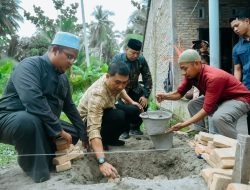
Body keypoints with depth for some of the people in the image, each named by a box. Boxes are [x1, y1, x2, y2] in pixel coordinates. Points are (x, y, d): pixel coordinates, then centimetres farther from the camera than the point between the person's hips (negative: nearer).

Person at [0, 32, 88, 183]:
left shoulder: (63, 77, 6)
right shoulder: (30, 65, -20)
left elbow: (69, 107, 12)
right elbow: (33, 102, -35)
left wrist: (85, 136, 11)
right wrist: (58, 130, -28)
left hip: (42, 124, 8)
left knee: (74, 133, 3)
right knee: (29, 121, -39)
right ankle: (38, 171, -18)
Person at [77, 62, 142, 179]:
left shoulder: (114, 81, -19)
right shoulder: (97, 94, -41)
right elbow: (93, 129, -48)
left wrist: (131, 102, 2)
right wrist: (102, 162, -55)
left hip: (105, 111, 8)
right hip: (87, 120, -7)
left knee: (133, 111, -8)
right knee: (119, 116, -33)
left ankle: (111, 139, 7)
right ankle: (103, 142, -8)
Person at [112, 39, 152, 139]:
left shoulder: (141, 60, -14)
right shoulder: (117, 59, -21)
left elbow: (147, 77, -7)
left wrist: (146, 95, -13)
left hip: (134, 88, 3)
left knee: (143, 105, -13)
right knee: (123, 107, -26)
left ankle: (135, 127, 14)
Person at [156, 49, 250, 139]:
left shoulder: (213, 78, -34)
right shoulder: (191, 74, -9)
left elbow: (207, 109, -33)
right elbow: (179, 93, -2)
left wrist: (183, 124, -35)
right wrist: (165, 96, -23)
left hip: (240, 98, -9)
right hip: (221, 98, 9)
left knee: (219, 118, -35)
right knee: (193, 105, 3)